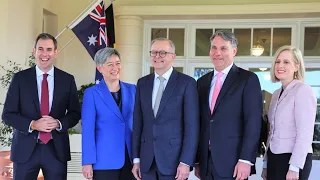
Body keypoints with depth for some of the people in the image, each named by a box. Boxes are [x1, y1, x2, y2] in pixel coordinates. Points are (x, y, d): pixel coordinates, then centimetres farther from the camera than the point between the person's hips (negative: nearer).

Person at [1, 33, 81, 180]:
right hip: (25, 148, -1)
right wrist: (32, 124, -16)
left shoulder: (67, 79, 3)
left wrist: (59, 123, -14)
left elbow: (75, 113, 7)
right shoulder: (20, 78, 0)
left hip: (57, 148, 1)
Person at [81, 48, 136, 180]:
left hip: (130, 158, 4)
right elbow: (88, 129, -6)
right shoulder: (92, 93, -4)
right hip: (105, 159, -3)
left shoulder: (132, 90, 7)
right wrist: (87, 162, -10)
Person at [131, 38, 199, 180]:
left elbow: (191, 125, -9)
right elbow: (138, 123, 9)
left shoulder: (186, 83, -5)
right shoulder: (142, 83, 9)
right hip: (146, 160, 4)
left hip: (173, 158, -4)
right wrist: (136, 158, 6)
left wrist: (186, 162, -13)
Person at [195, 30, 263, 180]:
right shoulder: (202, 82, 12)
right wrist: (197, 161, 9)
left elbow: (253, 122, -10)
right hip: (205, 162, 5)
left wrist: (246, 160, -16)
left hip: (232, 162, -4)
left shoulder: (248, 79, -4)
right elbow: (200, 123, 12)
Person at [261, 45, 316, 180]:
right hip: (274, 158, 7)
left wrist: (294, 167, -19)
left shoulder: (303, 90, -11)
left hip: (293, 159, -7)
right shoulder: (276, 94, 12)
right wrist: (266, 163, 15)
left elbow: (305, 133, -17)